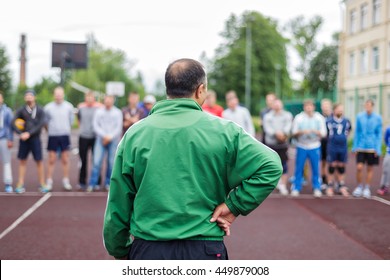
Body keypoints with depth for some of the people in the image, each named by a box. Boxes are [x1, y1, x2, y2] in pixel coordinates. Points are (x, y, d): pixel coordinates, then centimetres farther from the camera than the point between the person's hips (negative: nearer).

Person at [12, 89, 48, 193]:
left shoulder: (40, 110, -2)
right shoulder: (21, 110, 3)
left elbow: (41, 124, -11)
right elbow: (13, 123, -3)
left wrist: (29, 133, -18)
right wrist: (21, 134, -18)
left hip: (35, 139, -2)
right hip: (24, 139, 2)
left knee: (39, 161, -1)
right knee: (22, 161, 5)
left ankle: (42, 185, 6)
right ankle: (21, 185, 9)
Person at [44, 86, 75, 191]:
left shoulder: (69, 107, 1)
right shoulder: (48, 107, -1)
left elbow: (71, 120, 12)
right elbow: (45, 121, 10)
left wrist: (67, 129, 11)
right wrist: (49, 130, 11)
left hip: (65, 136, 1)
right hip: (53, 136, -1)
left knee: (65, 160, 5)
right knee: (51, 160, 1)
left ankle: (66, 181, 12)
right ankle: (49, 182, 6)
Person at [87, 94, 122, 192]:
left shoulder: (117, 112, 7)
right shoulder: (99, 112, 9)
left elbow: (119, 127, 2)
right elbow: (95, 125, 3)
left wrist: (110, 137, -10)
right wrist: (104, 135, -9)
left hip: (113, 140, 0)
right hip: (100, 139, 0)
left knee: (111, 162, 0)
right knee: (97, 161, -8)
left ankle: (108, 183, 11)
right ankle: (92, 184, -6)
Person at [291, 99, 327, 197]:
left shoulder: (319, 118, 2)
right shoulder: (298, 118, 1)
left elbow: (323, 133, 1)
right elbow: (294, 133, 1)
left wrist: (315, 132, -18)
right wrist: (302, 132, -18)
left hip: (315, 146, 1)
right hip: (301, 146, 0)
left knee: (316, 169, 3)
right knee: (299, 168, 1)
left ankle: (317, 188, 14)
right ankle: (296, 188, 10)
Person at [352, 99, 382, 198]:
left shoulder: (378, 118, -5)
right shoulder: (359, 116, -1)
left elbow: (379, 134, 0)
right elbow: (357, 132, 5)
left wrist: (378, 149, -4)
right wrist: (355, 147, 3)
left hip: (372, 148, 0)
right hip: (361, 147, 0)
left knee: (370, 169, 8)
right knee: (359, 167, -7)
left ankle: (367, 189, 22)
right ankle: (359, 186, 15)